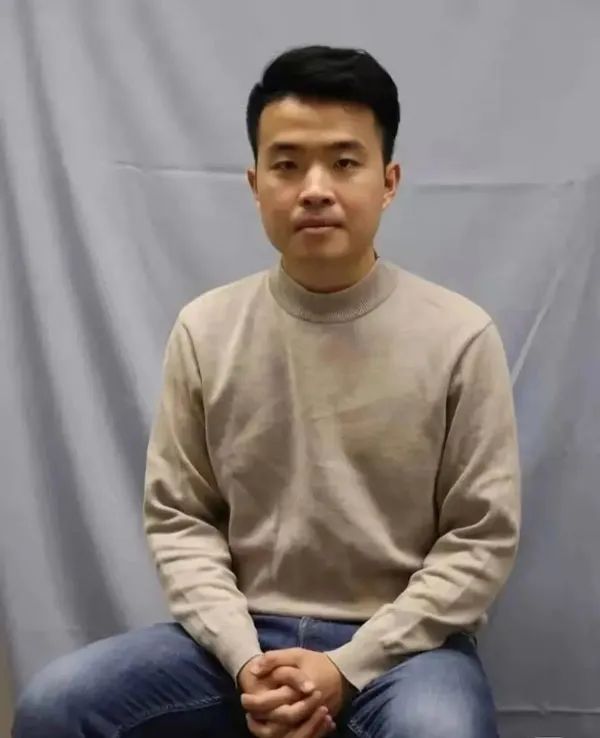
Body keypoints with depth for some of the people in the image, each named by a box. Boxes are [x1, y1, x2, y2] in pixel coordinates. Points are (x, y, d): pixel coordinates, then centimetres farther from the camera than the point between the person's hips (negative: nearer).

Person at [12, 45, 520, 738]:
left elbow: (482, 540, -6)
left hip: (401, 641, -2)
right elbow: (179, 519, 1)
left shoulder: (460, 336, -8)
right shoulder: (204, 331, -2)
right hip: (247, 634, 2)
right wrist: (244, 660, -13)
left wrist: (349, 666, -13)